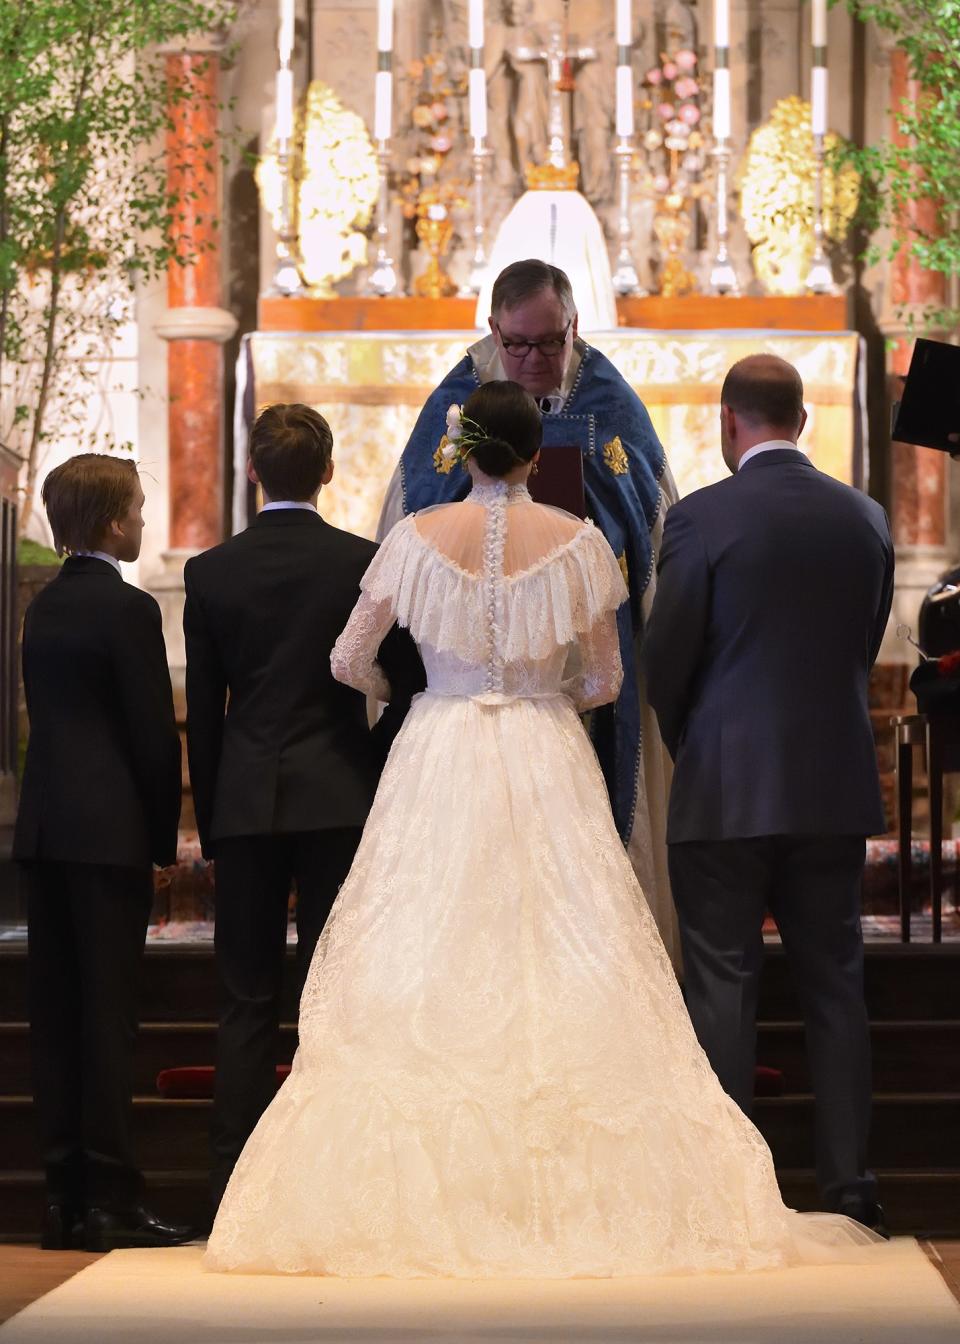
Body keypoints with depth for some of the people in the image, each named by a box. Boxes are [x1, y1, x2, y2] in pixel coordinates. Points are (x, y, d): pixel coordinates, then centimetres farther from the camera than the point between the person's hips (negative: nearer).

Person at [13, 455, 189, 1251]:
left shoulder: (44, 608, 12)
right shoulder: (129, 609, -10)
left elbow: (49, 719, 14)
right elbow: (155, 734, -11)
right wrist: (164, 836, 0)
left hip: (44, 826, 7)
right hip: (109, 830, -7)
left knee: (55, 1012, 7)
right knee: (109, 1012, -4)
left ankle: (64, 1196, 9)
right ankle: (111, 1199, -4)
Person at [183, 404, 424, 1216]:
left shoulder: (211, 572, 1)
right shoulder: (366, 562, -4)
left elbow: (202, 711, 4)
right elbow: (408, 685, -3)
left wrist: (210, 822, 11)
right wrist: (382, 780, 10)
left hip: (245, 807, 1)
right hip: (341, 801, -1)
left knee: (247, 1003, 5)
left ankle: (234, 1187, 5)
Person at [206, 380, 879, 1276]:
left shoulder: (419, 536, -3)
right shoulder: (577, 542, -3)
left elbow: (348, 661, 2)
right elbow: (605, 681, 4)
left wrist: (396, 689, 23)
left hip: (439, 764, 0)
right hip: (547, 763, 0)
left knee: (424, 969, 3)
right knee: (561, 962, 3)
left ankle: (417, 1190, 0)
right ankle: (574, 1185, 0)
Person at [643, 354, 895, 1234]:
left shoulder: (702, 518, -10)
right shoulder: (866, 519, 4)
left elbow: (665, 658, -6)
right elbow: (865, 648, 10)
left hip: (729, 790, -4)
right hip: (836, 786, 4)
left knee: (724, 986, 2)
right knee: (834, 983, 10)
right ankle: (848, 1178, 11)